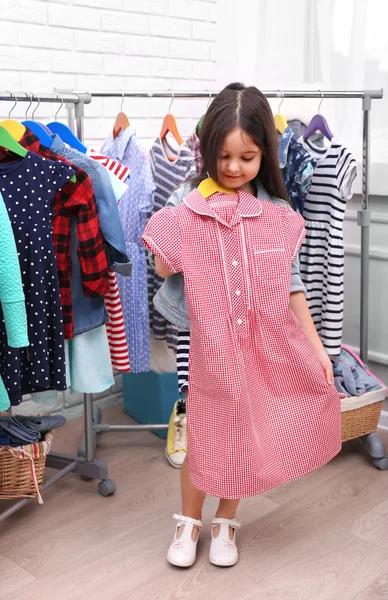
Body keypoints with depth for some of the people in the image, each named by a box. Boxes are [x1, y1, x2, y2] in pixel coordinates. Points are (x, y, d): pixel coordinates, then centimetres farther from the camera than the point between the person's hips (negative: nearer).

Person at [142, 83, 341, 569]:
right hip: (210, 347, -1)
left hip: (266, 348, 2)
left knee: (243, 436, 15)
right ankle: (189, 521, 37)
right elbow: (162, 272, -7)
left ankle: (225, 523, 38)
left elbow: (292, 288, 3)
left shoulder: (281, 216, -4)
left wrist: (316, 346, 4)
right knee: (203, 434, 12)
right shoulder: (186, 213, -8)